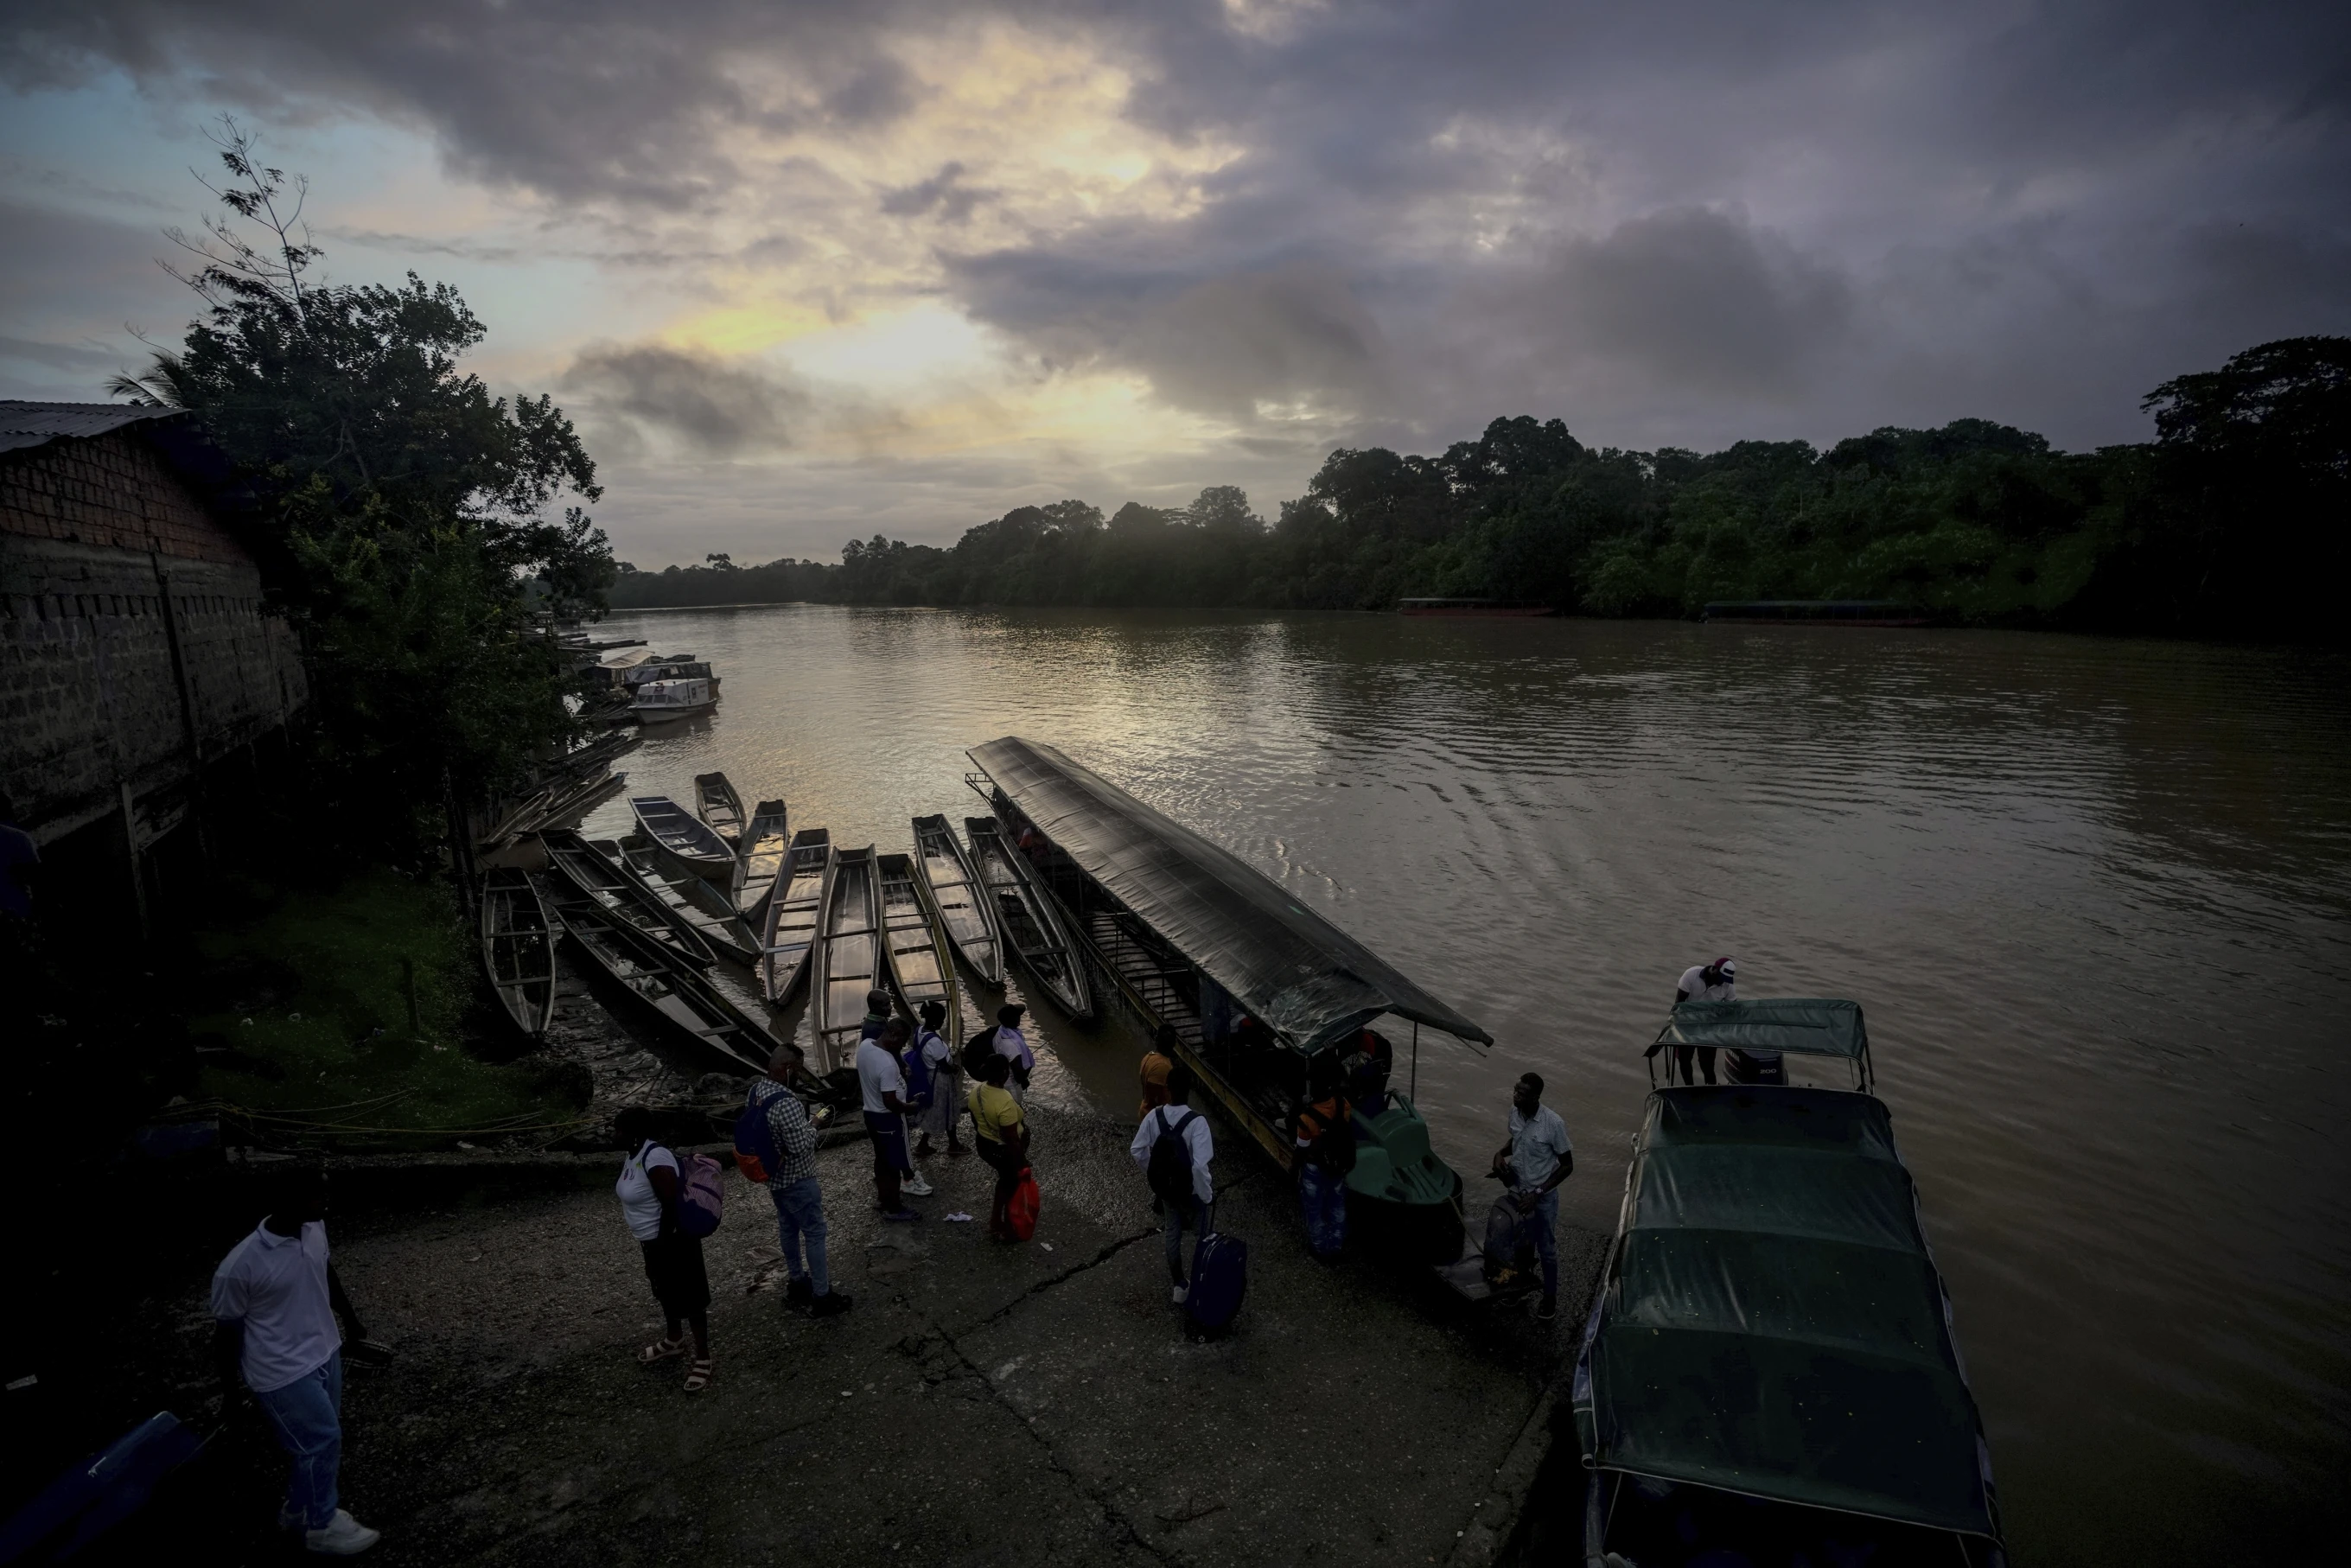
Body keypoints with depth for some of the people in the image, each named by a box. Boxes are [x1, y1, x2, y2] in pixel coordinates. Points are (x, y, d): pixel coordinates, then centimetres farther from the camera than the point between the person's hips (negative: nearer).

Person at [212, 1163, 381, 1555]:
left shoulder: (314, 1228, -9)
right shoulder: (239, 1267, -29)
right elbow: (227, 1331, -13)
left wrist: (349, 1317, 22)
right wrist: (229, 1388, -1)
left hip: (324, 1352, 7)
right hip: (283, 1372, -7)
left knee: (320, 1440, 21)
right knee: (323, 1441, 4)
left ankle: (298, 1508, 45)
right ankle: (321, 1526, 28)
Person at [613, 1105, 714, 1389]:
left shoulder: (655, 1160, -29)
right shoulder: (634, 1154, 2)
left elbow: (672, 1205, -27)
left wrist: (663, 1246, -20)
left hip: (674, 1240, -10)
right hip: (652, 1240, 10)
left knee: (690, 1297, 3)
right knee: (666, 1292, 26)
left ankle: (702, 1359, 14)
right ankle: (673, 1341, 46)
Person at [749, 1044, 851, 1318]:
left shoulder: (756, 1090, -3)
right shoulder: (786, 1103, -33)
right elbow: (799, 1147, -30)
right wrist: (813, 1125, -13)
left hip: (774, 1176, 9)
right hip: (797, 1179, -9)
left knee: (788, 1228, 23)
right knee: (814, 1234, 4)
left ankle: (796, 1282, 40)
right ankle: (822, 1297, 13)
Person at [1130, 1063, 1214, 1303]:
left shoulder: (1153, 1116, -15)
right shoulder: (1197, 1122, -30)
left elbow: (1137, 1150, -6)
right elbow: (1199, 1165, -33)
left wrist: (1153, 1173, 11)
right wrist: (1208, 1194, -17)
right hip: (1192, 1190, -4)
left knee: (1172, 1234, 23)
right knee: (1200, 1235, 21)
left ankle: (1179, 1285, 39)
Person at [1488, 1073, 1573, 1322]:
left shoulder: (1553, 1124, -28)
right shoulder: (1515, 1113, -11)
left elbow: (1567, 1165, -17)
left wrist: (1538, 1193, -21)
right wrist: (1501, 1154, -10)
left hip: (1543, 1197, -5)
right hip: (1517, 1192, 5)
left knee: (1546, 1249, 14)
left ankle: (1550, 1298, 35)